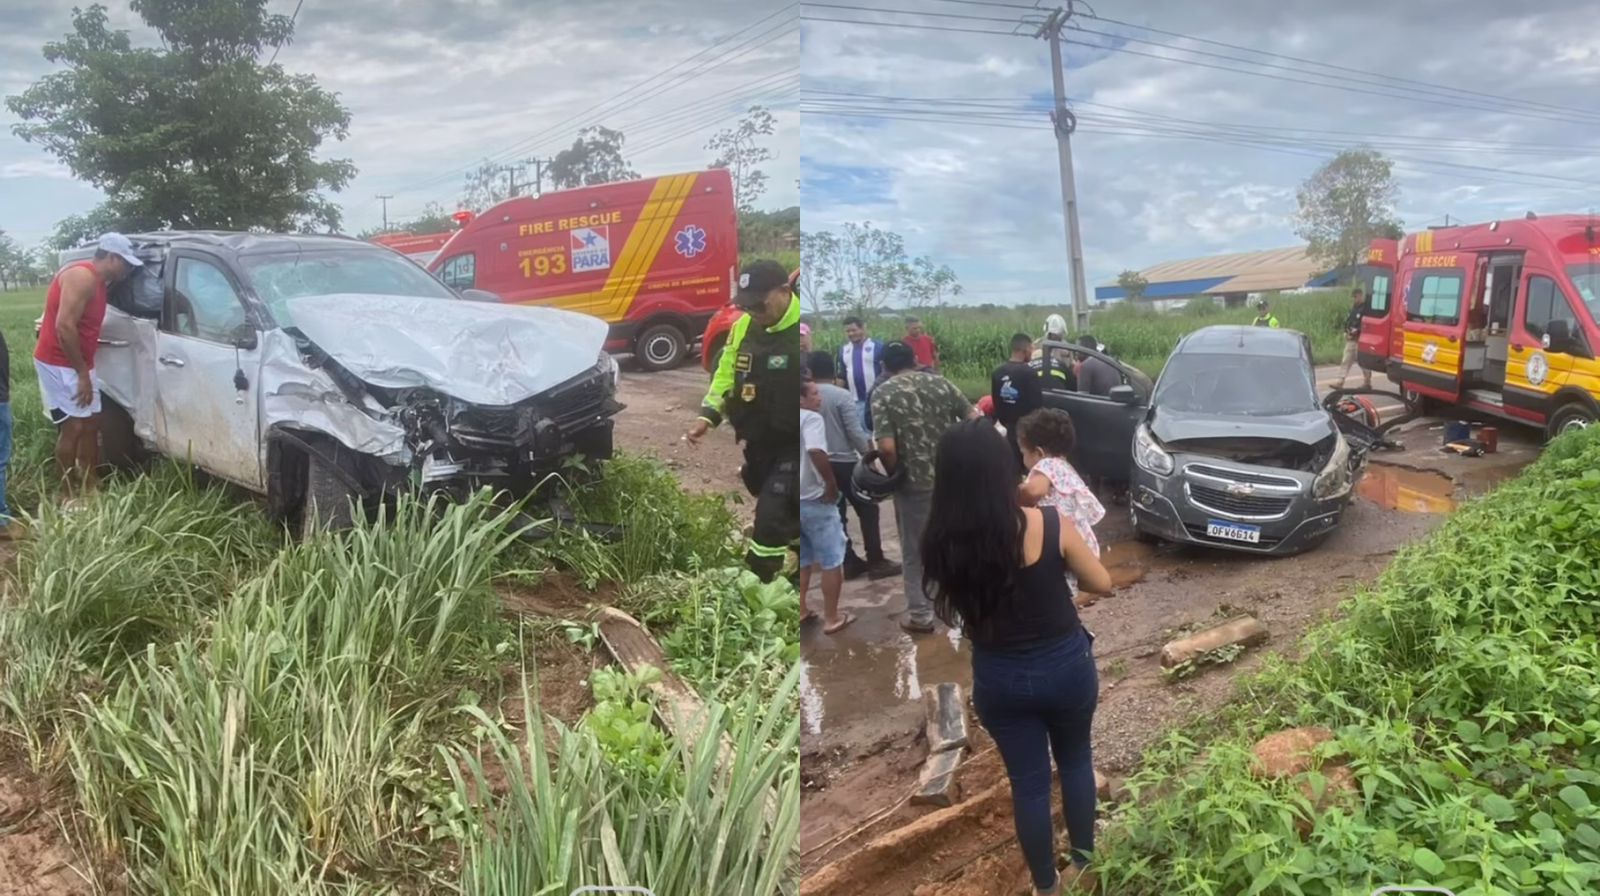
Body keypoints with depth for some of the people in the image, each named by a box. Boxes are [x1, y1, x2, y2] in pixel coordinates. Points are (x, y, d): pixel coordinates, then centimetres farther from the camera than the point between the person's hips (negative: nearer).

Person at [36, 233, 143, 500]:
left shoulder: (97, 282, 12)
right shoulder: (83, 276, -19)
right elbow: (64, 326, -25)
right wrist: (83, 372, -21)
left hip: (75, 364, 10)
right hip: (60, 364, -10)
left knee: (91, 423, 12)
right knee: (74, 426, -8)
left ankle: (88, 488, 20)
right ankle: (68, 496, 0)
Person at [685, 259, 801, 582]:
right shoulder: (743, 327, 2)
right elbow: (726, 375, 9)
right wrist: (708, 415, -4)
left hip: (793, 446, -7)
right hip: (758, 442, 7)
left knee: (771, 518, -10)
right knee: (785, 512, 24)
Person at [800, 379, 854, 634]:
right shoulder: (812, 418, -14)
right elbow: (816, 452, -31)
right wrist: (832, 485, -20)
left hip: (796, 499, 8)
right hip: (814, 500, -8)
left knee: (803, 560, 20)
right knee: (832, 560, 4)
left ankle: (801, 610, 25)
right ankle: (831, 618, 9)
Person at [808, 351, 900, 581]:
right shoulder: (842, 396, -12)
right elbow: (855, 432, -15)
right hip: (844, 462, -4)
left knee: (835, 514, 13)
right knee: (868, 510, 7)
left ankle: (849, 562, 15)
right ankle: (876, 562, 7)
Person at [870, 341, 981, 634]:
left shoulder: (883, 394, -9)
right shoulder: (940, 383, 4)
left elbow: (887, 447, -19)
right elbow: (974, 420, 1)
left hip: (914, 483, -4)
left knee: (915, 551, 10)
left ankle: (920, 614, 19)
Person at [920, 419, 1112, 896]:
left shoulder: (941, 542, -15)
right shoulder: (1047, 524, -20)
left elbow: (952, 610, 1)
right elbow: (1102, 583, -6)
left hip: (998, 677, 1)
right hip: (1066, 665, -1)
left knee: (1027, 782, 19)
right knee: (1075, 760, 27)